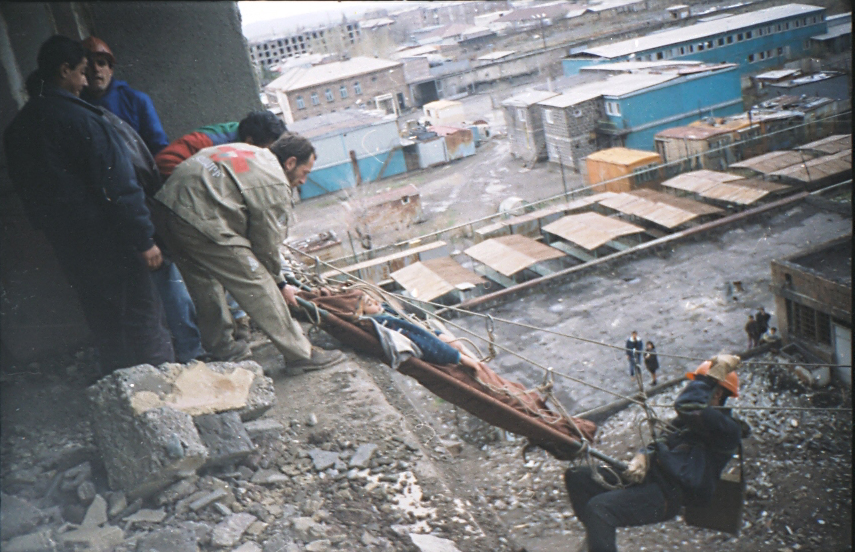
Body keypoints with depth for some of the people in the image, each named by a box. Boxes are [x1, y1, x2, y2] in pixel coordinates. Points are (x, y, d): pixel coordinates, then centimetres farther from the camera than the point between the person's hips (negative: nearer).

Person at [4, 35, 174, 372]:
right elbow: (116, 185, -18)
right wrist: (144, 239, -15)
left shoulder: (17, 127, 10)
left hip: (66, 246, 8)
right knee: (144, 320, 0)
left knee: (104, 326, 16)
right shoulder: (79, 117, -15)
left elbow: (27, 192, 17)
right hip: (107, 240, -8)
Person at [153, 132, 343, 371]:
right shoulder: (275, 185, -3)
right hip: (202, 221, -9)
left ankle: (223, 348, 39)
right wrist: (279, 283, 17)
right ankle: (301, 354, 8)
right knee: (259, 287, 0)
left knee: (206, 284, 25)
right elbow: (267, 243, 1)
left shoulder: (250, 153, 23)